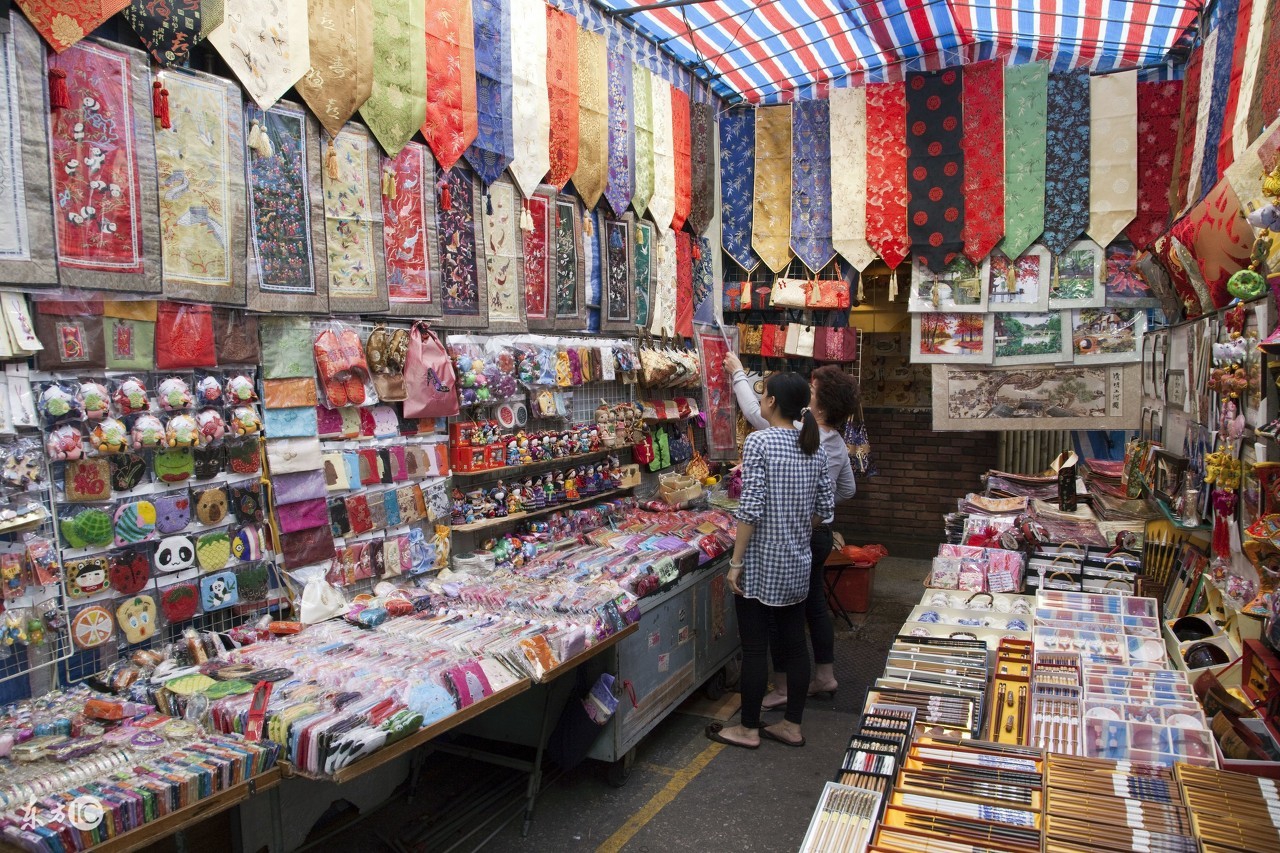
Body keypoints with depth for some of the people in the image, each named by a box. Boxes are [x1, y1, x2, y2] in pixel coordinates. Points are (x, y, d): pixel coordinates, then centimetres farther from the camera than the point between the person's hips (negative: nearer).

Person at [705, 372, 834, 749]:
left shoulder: (759, 441, -16)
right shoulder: (814, 447, 3)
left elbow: (751, 509, -20)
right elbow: (825, 507, 7)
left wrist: (735, 562, -13)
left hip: (760, 564, -6)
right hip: (797, 564, 7)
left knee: (754, 648, 5)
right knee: (794, 643, 14)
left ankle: (748, 729, 19)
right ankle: (792, 726, 27)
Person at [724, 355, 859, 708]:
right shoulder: (837, 443, 4)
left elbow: (754, 412, -13)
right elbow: (848, 489, 17)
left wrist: (738, 372, -1)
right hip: (822, 531, 9)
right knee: (815, 602, 20)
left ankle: (781, 686, 14)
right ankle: (825, 676, 32)